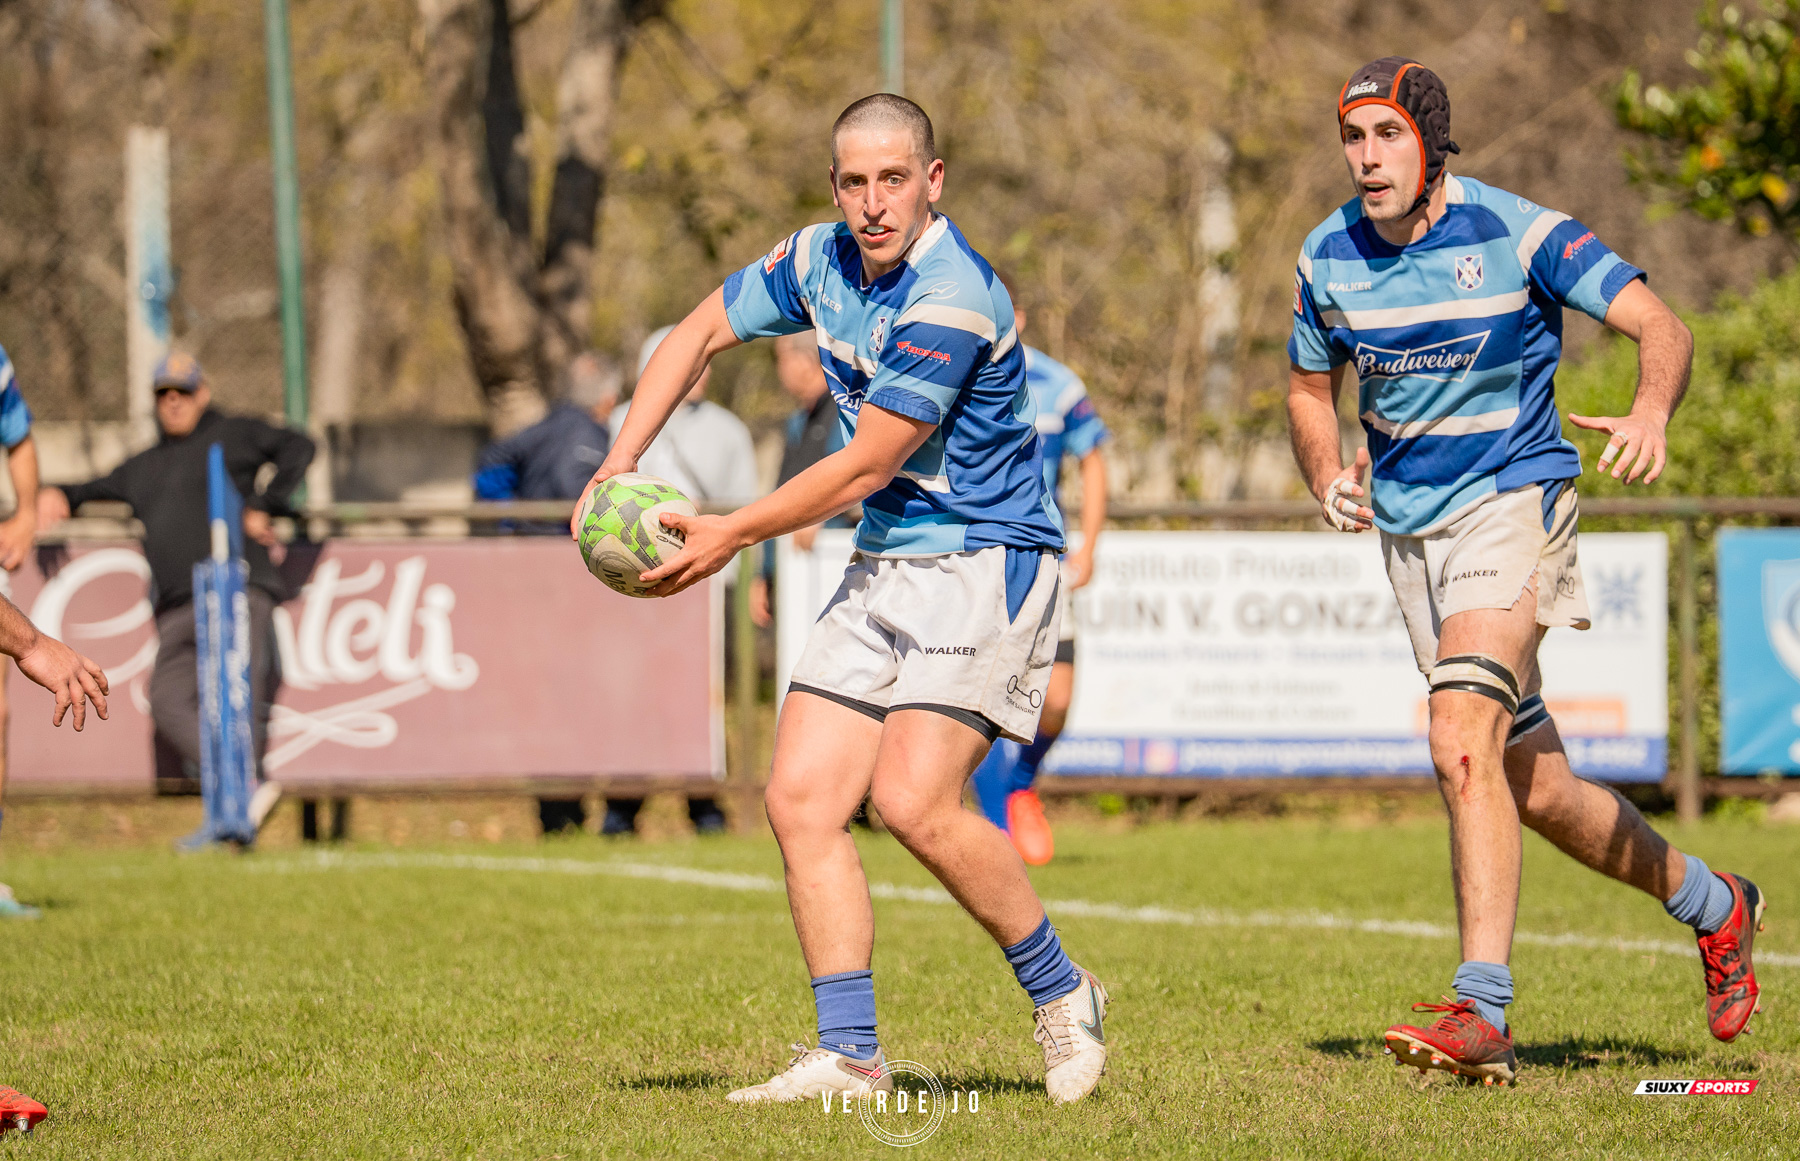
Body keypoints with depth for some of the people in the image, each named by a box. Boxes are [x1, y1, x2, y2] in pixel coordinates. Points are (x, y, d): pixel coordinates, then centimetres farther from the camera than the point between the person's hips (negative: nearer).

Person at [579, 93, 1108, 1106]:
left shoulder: (952, 297, -22)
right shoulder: (821, 263, 4)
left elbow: (866, 467, -19)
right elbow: (702, 334, 19)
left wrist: (734, 536, -10)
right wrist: (620, 465, 7)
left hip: (987, 562, -8)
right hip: (886, 567, 8)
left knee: (914, 801, -21)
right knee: (802, 798, -3)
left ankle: (1061, 996, -1)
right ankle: (851, 1058, 1)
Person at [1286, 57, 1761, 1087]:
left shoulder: (1517, 233, -13)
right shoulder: (1328, 258, 2)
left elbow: (1661, 326, -17)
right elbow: (1312, 387, 19)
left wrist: (1651, 415, -39)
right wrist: (1327, 475, -3)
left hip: (1512, 503, -6)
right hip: (1407, 528, 6)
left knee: (1463, 737, -26)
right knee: (1533, 787, 10)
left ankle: (1482, 1015, -28)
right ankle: (1711, 905, 34)